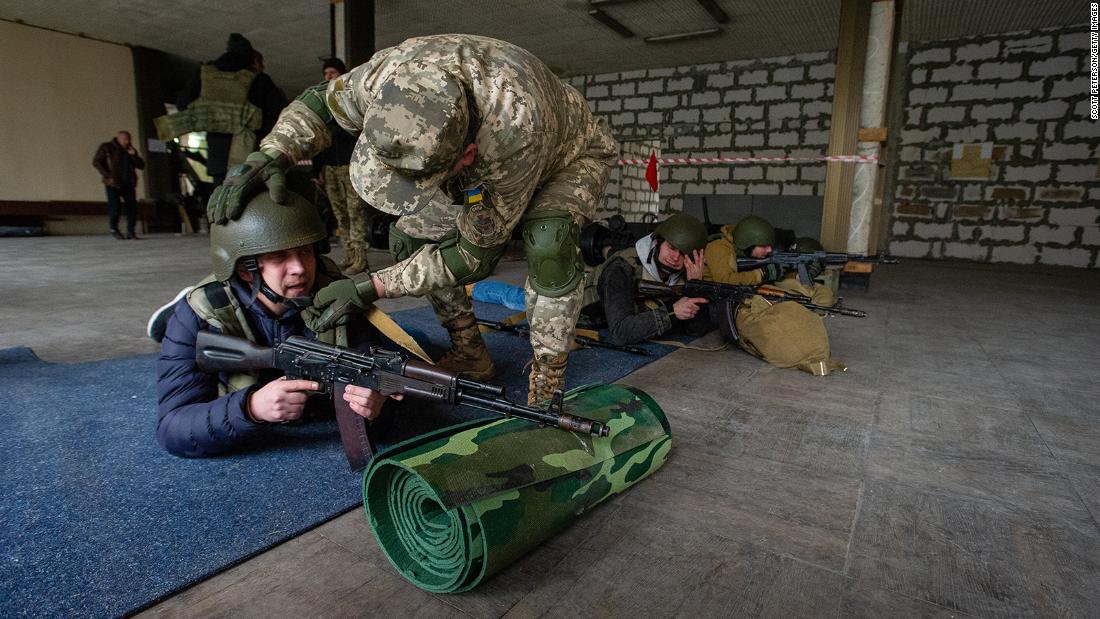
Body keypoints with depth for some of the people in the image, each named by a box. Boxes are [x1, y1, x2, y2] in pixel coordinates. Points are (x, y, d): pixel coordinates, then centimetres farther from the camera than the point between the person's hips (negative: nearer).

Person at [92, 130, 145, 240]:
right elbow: (96, 162, -1)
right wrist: (107, 176, -10)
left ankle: (130, 231, 6)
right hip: (113, 184, -4)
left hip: (128, 184, 4)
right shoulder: (106, 148, 3)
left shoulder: (130, 150, 16)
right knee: (114, 208, -6)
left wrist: (134, 155, -6)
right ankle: (114, 230, 12)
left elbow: (141, 165, 11)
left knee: (132, 207, -3)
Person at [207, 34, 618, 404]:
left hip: (571, 157, -5)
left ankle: (548, 379, -18)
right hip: (487, 157, 6)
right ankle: (469, 354, 5)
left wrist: (369, 289, -35)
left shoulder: (517, 130, -46)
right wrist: (270, 156, -28)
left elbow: (474, 254, -34)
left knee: (547, 242, -36)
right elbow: (321, 103, -9)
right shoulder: (394, 71, -32)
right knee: (411, 236, -10)